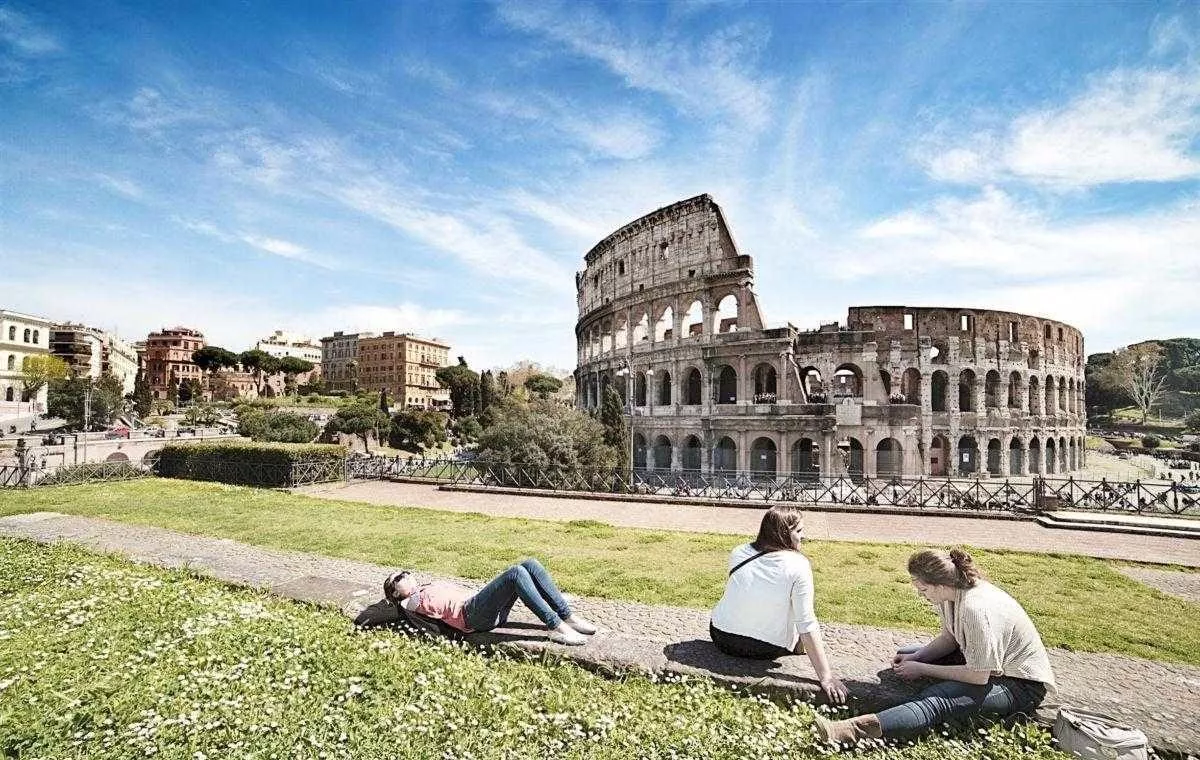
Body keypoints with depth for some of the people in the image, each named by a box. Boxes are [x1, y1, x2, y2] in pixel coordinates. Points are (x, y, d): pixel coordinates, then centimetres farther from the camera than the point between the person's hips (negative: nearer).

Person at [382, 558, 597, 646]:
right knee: (516, 573, -31)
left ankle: (568, 616, -15)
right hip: (471, 613, -8)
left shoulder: (430, 586, 35)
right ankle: (556, 627, -33)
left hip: (488, 608, 8)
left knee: (530, 565, -12)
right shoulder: (413, 601, 11)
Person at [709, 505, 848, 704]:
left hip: (721, 638, 3)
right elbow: (807, 625, -21)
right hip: (766, 650, -2)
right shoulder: (798, 565, -20)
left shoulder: (738, 553, -6)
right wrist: (825, 676, -15)